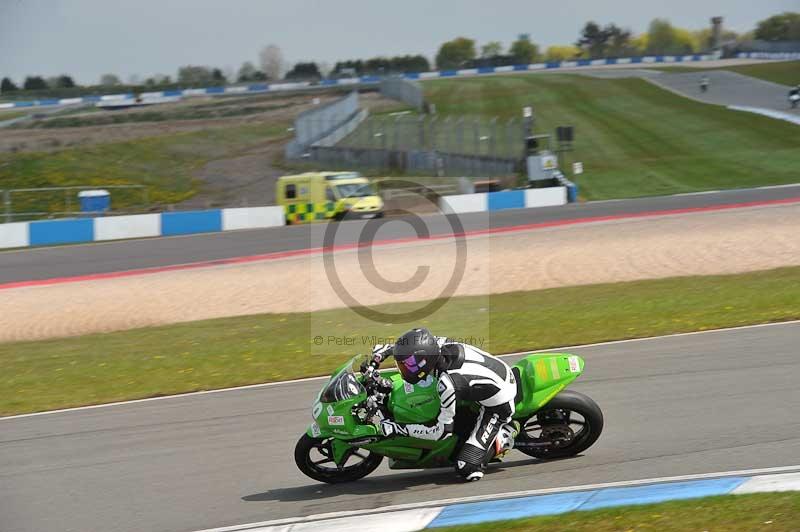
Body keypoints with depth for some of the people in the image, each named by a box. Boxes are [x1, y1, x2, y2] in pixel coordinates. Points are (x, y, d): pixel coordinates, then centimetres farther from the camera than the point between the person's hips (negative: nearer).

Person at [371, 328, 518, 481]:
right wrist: (388, 349, 10)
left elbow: (443, 431, -25)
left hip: (497, 406, -8)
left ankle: (505, 434, 2)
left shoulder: (447, 384, -34)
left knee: (467, 469, -13)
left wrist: (398, 429, -24)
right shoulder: (442, 344, -15)